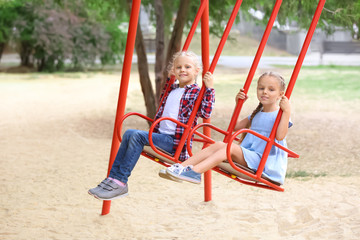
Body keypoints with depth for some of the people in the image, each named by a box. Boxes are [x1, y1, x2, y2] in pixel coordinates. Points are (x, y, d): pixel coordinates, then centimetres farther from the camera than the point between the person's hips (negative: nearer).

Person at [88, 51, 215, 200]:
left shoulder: (196, 93, -3)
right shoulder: (172, 89, 20)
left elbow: (205, 113, -18)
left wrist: (209, 89, -23)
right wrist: (168, 80, 36)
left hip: (176, 142, -8)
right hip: (161, 136, 8)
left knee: (138, 136, -25)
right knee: (129, 133, -10)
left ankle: (120, 182, -26)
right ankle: (113, 177, -14)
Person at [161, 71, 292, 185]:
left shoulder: (280, 115, -3)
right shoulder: (256, 114, 22)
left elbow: (280, 136, -22)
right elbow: (236, 126, 31)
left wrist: (287, 111, -28)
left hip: (265, 162, -8)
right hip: (247, 155, 8)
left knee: (231, 146, -29)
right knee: (218, 145, -15)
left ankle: (194, 171, -44)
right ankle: (181, 166, -28)